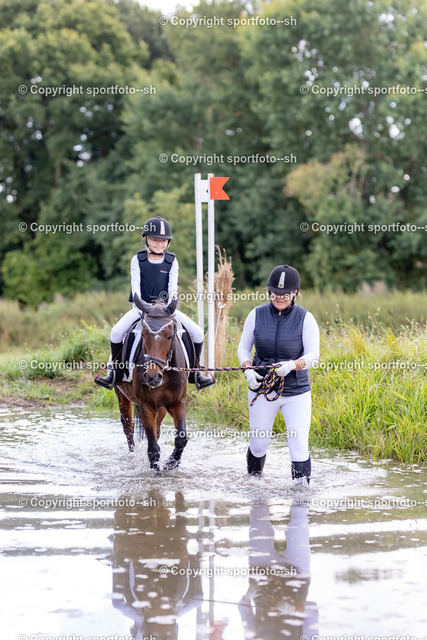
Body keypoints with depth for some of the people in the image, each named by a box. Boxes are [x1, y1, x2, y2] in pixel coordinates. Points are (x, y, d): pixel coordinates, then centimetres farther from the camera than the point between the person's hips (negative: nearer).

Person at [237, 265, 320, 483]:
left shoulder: (305, 318, -6)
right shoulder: (257, 315, -1)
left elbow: (313, 354, -11)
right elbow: (243, 347, 6)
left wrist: (292, 365, -30)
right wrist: (248, 370, -14)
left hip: (296, 392, -2)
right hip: (261, 389, 2)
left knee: (299, 446, -9)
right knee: (258, 444, 11)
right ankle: (253, 481, 38)